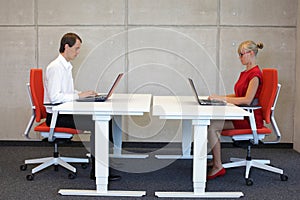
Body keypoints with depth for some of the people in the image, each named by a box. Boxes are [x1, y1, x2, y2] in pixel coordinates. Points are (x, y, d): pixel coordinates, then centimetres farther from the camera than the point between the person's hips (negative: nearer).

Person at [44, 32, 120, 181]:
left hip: (65, 112, 9)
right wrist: (79, 95, -19)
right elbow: (54, 97, -24)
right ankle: (97, 171, -13)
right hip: (56, 117, -9)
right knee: (96, 125, -22)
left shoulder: (66, 66, 16)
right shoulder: (55, 67, -15)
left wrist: (83, 94, 6)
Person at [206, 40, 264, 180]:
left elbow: (247, 100, -22)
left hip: (251, 119, -9)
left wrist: (222, 98, -20)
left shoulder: (255, 74, -14)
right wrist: (219, 97, 5)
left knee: (212, 126, -22)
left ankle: (218, 167, -15)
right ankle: (215, 160, 0)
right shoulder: (245, 73, 17)